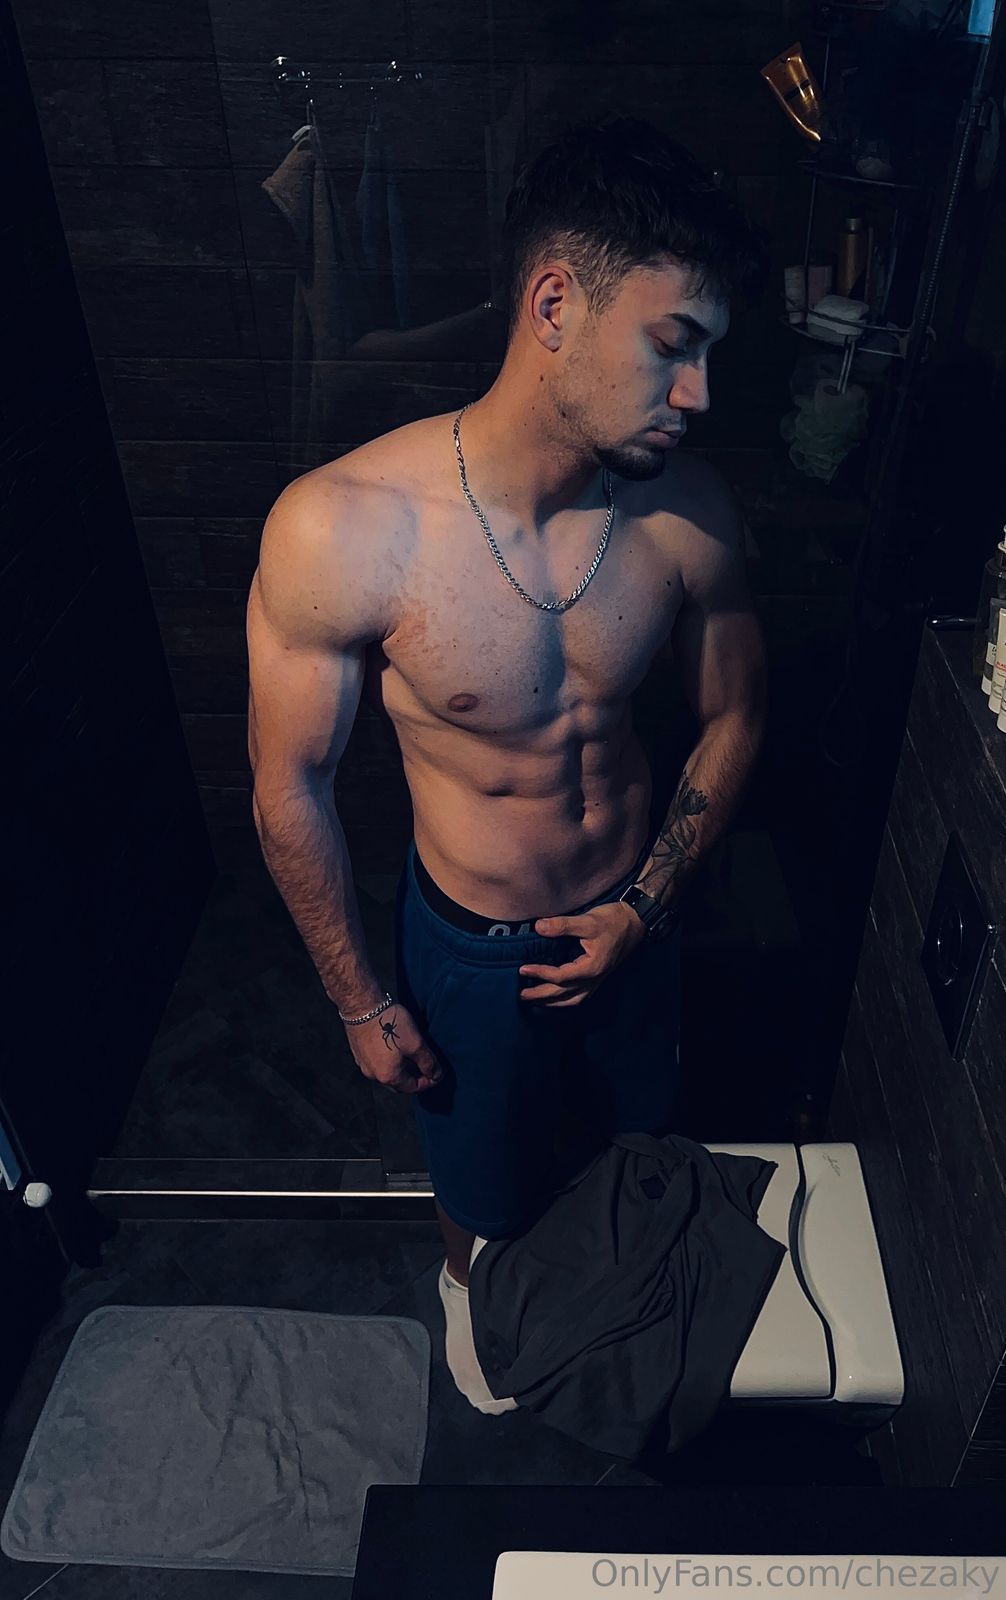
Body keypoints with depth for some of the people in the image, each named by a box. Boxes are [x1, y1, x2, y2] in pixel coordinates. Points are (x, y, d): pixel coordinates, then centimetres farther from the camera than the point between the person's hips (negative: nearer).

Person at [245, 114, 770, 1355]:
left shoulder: (687, 510, -19)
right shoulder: (338, 531, -30)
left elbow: (733, 716, -2)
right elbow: (290, 792, -18)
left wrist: (646, 904, -10)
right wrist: (361, 1006, -8)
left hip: (632, 919, 3)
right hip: (471, 945, -3)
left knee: (641, 1140, 31)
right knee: (487, 1194, 25)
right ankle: (472, 1292, 64)